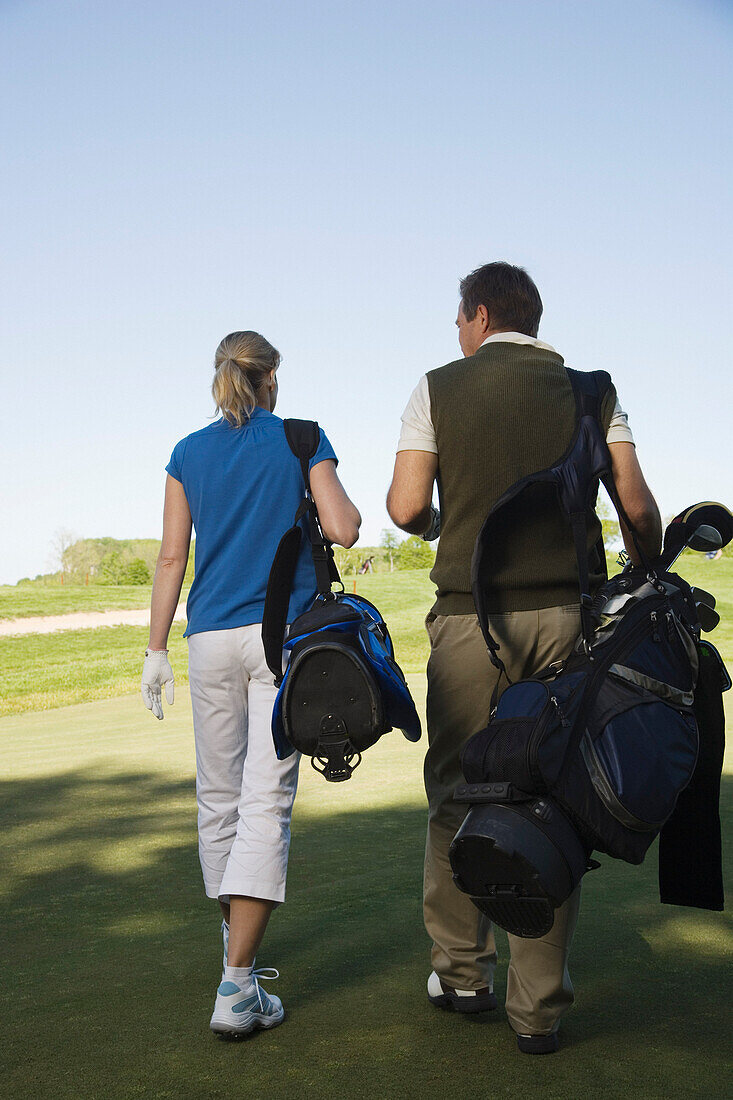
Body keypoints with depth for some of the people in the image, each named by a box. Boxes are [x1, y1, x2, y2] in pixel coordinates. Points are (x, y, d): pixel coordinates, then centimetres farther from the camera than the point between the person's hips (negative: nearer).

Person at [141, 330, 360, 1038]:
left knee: (219, 797, 16)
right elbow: (343, 529, -6)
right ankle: (236, 987, -12)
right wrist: (343, 502, 16)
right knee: (266, 802, -6)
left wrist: (155, 648, 7)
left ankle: (235, 941, 33)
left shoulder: (189, 454, 8)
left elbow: (172, 557, 4)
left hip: (212, 637, 3)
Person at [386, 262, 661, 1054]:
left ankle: (462, 970, 21)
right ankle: (538, 1006, 10)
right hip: (565, 615, 2)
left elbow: (406, 507, -4)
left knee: (458, 795, 13)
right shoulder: (592, 392, 9)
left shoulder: (439, 389, 4)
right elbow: (638, 506, 1)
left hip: (470, 615, -1)